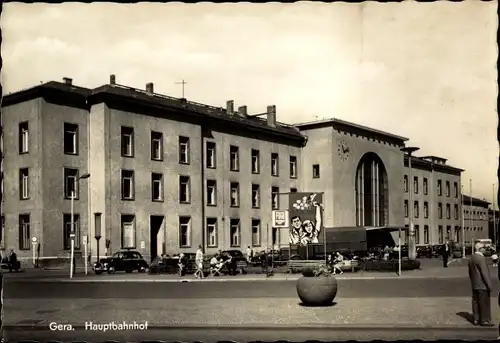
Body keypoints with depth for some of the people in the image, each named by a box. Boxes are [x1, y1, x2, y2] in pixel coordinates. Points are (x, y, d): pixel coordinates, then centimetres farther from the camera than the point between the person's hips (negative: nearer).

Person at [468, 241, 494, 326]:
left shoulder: (471, 258, 10)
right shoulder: (481, 258, -19)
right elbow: (485, 273, -20)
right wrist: (489, 285, -16)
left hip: (474, 285, 9)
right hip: (482, 285, -9)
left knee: (476, 302, 11)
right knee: (484, 303, -2)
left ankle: (476, 319, 15)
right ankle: (484, 320, 0)